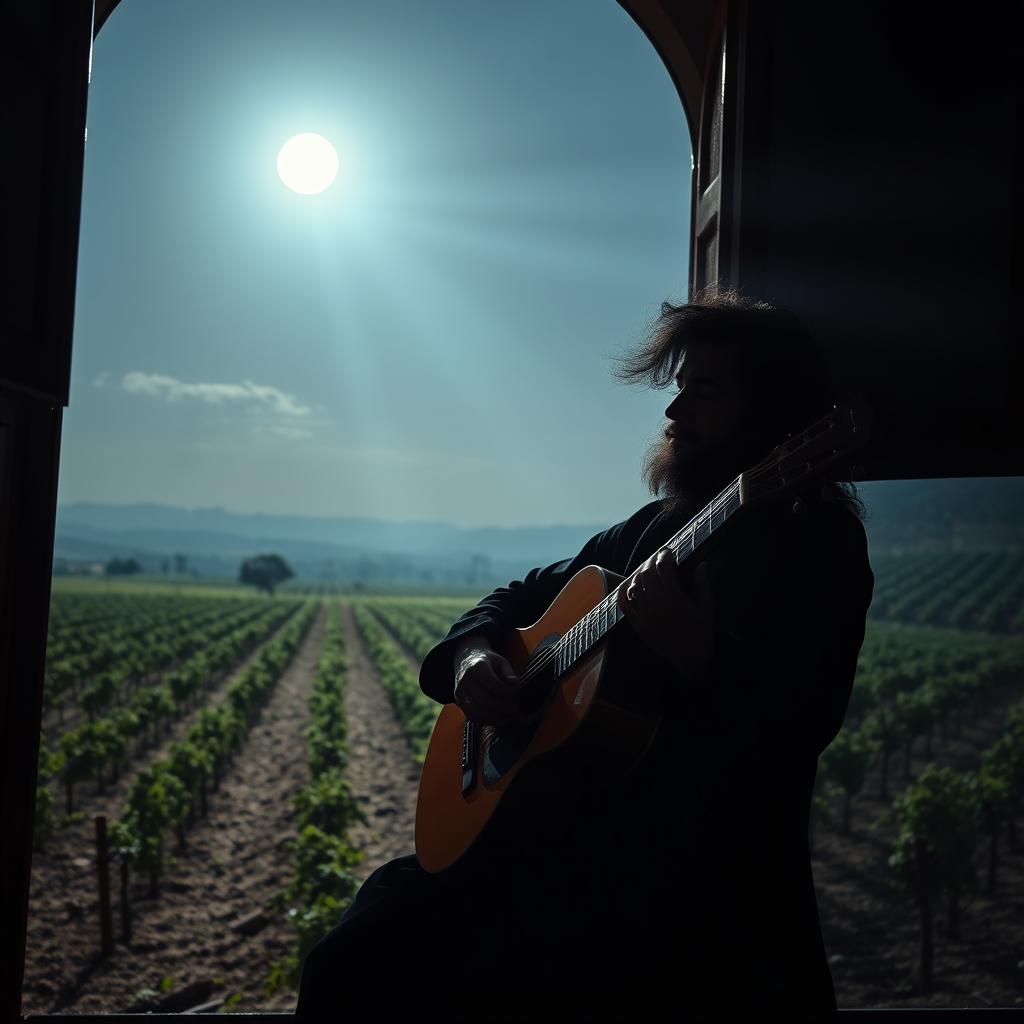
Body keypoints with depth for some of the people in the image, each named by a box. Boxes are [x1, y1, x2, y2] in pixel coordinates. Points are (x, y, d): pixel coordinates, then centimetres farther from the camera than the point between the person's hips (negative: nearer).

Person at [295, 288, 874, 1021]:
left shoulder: (818, 542, -7)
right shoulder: (654, 528, 15)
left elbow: (794, 735, -19)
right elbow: (520, 597, 25)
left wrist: (698, 658, -36)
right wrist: (474, 655, 3)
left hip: (704, 871, -7)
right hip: (580, 826, 7)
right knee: (364, 947, -6)